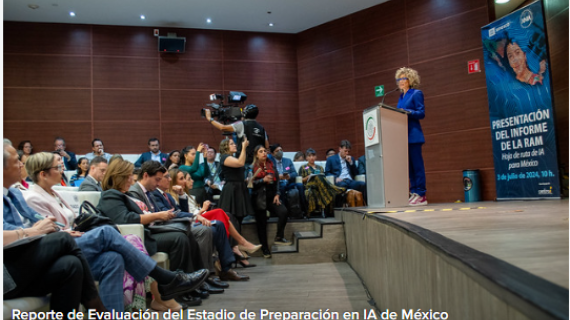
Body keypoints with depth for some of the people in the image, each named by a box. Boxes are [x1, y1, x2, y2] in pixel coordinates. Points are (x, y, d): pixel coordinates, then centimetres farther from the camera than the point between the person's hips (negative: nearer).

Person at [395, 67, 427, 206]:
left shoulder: (416, 94, -1)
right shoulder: (401, 97, 20)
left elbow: (421, 113, -10)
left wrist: (407, 112, -22)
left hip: (413, 135, -7)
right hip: (404, 135, 7)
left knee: (417, 164, -7)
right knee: (410, 165, 7)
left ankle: (421, 195, -5)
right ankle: (414, 193, 11)